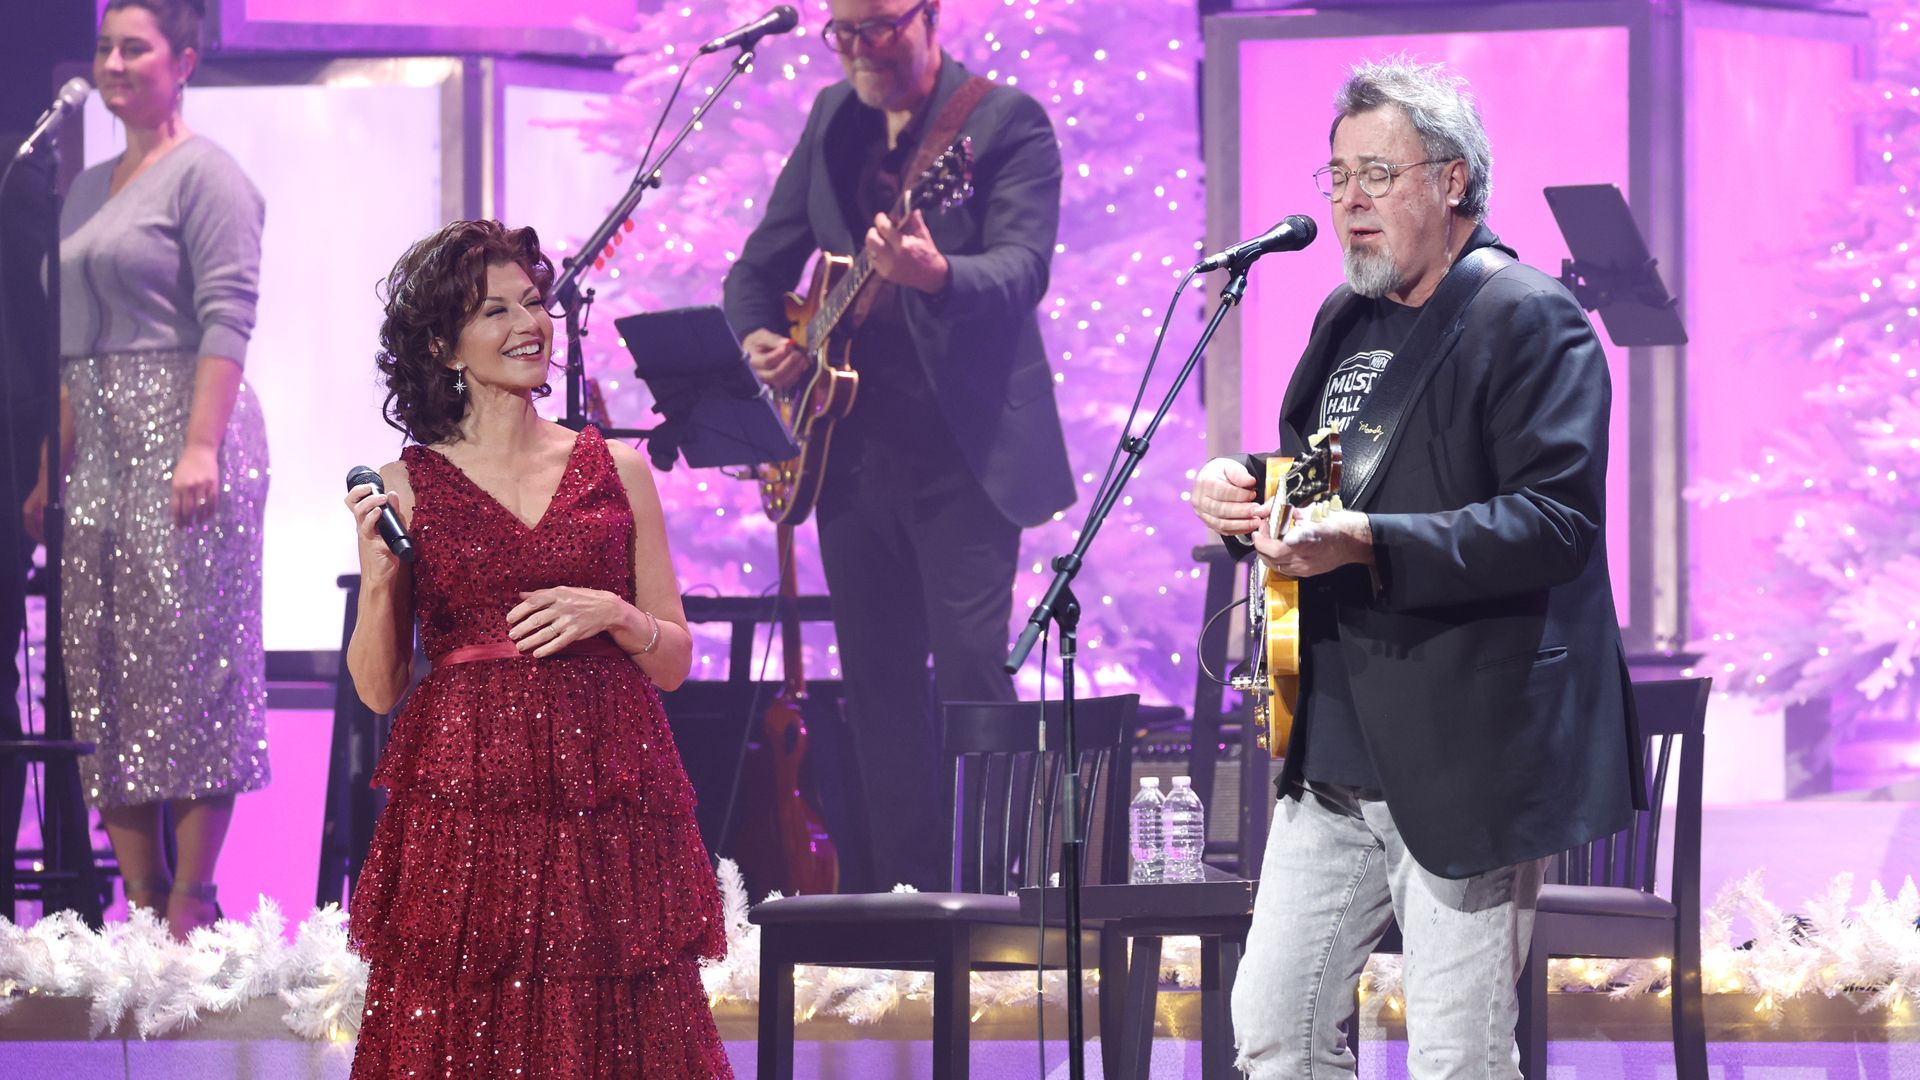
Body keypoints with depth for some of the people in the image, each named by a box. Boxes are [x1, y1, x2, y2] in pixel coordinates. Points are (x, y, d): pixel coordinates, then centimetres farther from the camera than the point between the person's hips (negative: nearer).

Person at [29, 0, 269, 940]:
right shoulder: (89, 189, 20)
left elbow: (228, 317, -13)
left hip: (181, 434, -8)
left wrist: (201, 447, -22)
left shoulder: (204, 173, -4)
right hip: (98, 446, 8)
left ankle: (190, 906, -8)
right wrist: (51, 470, 16)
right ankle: (140, 905, 4)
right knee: (101, 671, 3)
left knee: (186, 657, -9)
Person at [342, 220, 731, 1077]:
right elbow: (377, 688, 4)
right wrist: (378, 578, -11)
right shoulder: (405, 487, 5)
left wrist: (610, 614, -8)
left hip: (607, 808, 1)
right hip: (466, 808, -1)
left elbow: (674, 661, 11)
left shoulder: (615, 469, 9)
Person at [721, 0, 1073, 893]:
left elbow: (1025, 267, -22)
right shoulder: (831, 119, 12)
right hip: (852, 444, 7)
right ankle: (903, 888, 14)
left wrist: (935, 274, -42)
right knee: (875, 677, 8)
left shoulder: (1005, 120, -8)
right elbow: (762, 262, 18)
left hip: (962, 448, -6)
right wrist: (757, 336, -3)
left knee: (970, 669, -13)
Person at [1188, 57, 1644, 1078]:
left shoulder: (1527, 319, -11)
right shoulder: (1346, 320, 16)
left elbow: (1560, 518, -21)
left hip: (1466, 761, -8)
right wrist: (1241, 489, 3)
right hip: (1336, 754, 8)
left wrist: (1367, 543, -28)